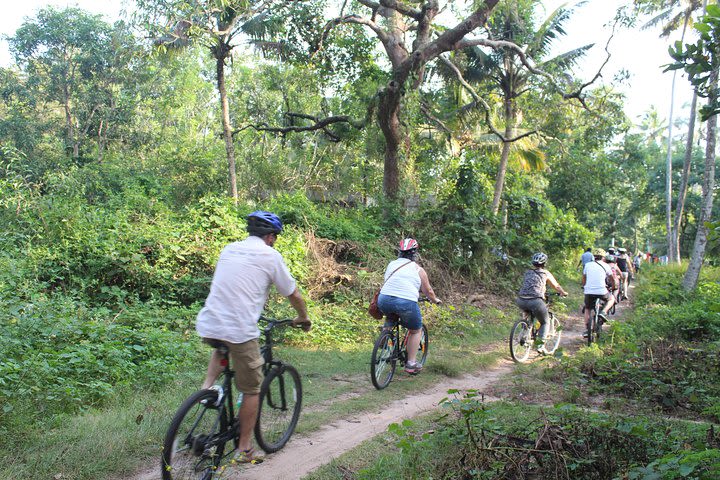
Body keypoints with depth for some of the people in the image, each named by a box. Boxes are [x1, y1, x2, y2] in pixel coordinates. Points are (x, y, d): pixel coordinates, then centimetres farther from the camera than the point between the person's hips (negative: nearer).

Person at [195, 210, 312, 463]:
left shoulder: (229, 249, 16)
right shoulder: (270, 255, 0)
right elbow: (294, 295, 7)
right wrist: (304, 319, 26)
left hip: (208, 325, 5)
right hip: (240, 329, -5)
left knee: (221, 347, 40)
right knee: (251, 389, 12)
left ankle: (207, 386, 18)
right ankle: (244, 449, 20)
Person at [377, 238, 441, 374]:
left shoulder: (391, 264, 18)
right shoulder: (418, 269, 8)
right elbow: (428, 291, 16)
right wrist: (435, 300, 35)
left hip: (384, 301, 4)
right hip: (406, 303, -4)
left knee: (391, 316, 38)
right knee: (416, 331, 18)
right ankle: (411, 364, 17)